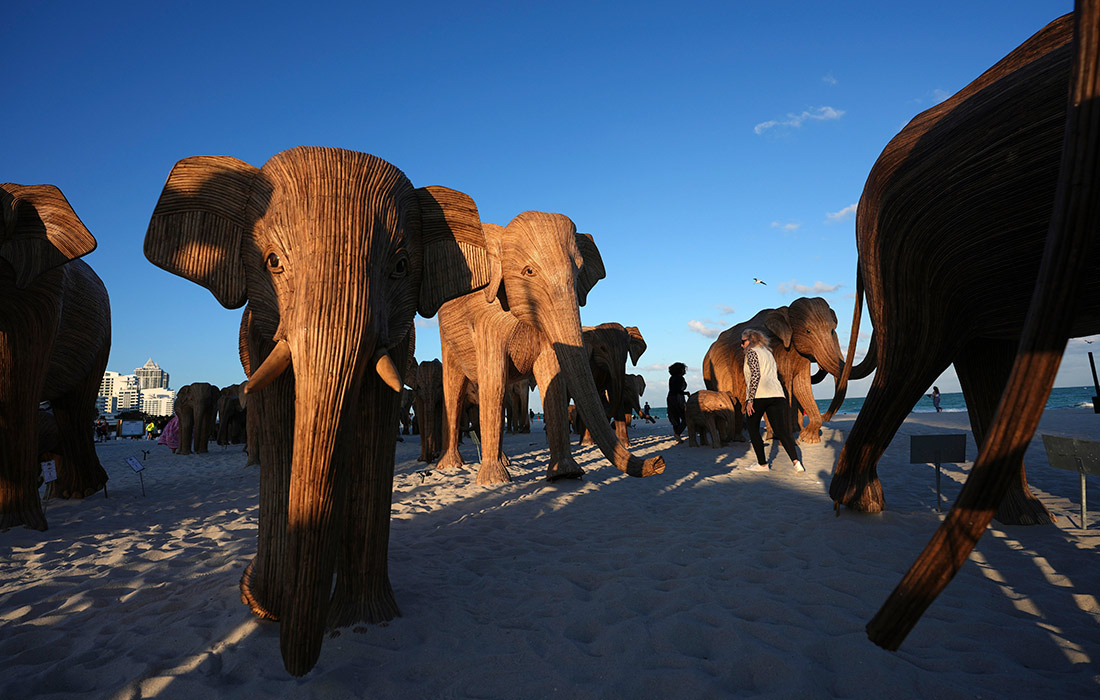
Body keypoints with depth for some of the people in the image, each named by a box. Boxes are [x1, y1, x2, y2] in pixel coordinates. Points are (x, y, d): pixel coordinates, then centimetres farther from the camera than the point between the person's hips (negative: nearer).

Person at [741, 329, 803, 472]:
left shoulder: (752, 352, 0)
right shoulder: (768, 353, 26)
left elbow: (755, 375, -14)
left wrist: (750, 399, -17)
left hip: (759, 395, -7)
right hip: (776, 394, 7)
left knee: (752, 428, 7)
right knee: (781, 431, 3)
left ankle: (762, 464, 7)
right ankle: (796, 461, -12)